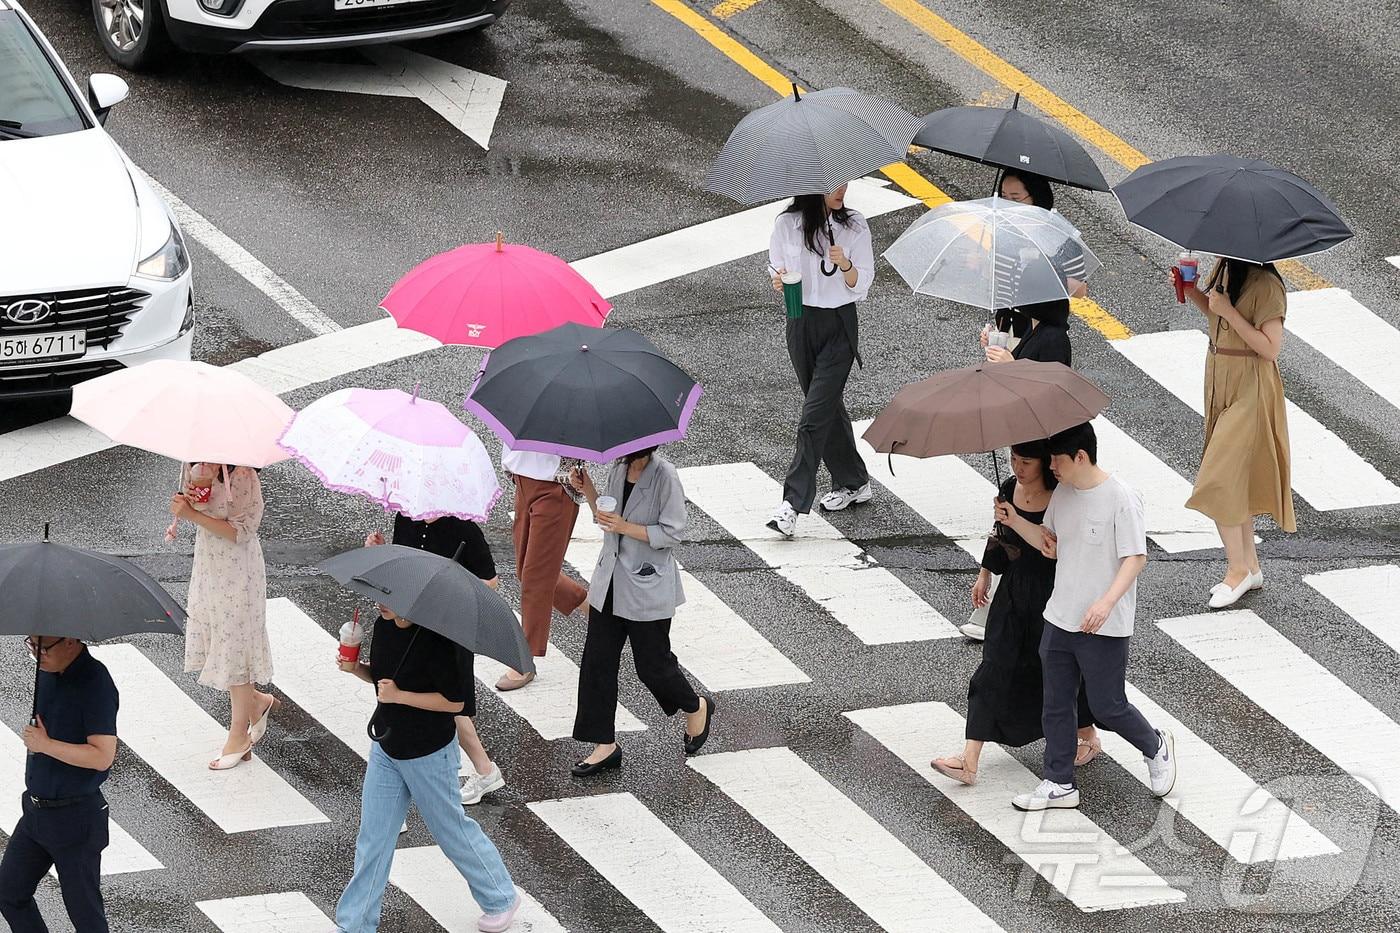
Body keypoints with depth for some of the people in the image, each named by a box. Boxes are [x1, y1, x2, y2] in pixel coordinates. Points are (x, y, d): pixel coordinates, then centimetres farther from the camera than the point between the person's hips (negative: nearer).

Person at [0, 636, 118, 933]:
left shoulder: (94, 683, -21)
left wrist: (45, 745, -21)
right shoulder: (47, 672, 4)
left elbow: (102, 757, -26)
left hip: (76, 819, -8)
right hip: (36, 811, 8)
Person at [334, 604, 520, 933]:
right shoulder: (383, 626, -3)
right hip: (386, 748, 7)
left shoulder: (438, 641, -26)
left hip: (429, 754, -7)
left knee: (451, 829, 12)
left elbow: (455, 702, -22)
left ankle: (501, 899, 33)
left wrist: (399, 695, -26)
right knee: (372, 838, 10)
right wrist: (355, 668, -8)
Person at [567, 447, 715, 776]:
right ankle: (605, 745, 12)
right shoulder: (618, 469, 3)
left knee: (652, 665, 5)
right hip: (611, 582, 7)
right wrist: (589, 491, -2)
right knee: (597, 662, 4)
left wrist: (626, 527, -24)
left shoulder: (664, 475, -18)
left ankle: (697, 708, 35)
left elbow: (672, 533, -17)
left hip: (648, 586, -7)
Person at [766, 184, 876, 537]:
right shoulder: (787, 224, -1)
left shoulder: (854, 226, -3)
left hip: (839, 325, -3)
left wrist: (845, 265, -23)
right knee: (828, 406, 13)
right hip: (801, 323, 3)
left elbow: (862, 285, -3)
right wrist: (779, 281, -15)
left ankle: (793, 503, -13)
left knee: (815, 414, -10)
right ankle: (853, 483, 31)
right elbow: (778, 272, 8)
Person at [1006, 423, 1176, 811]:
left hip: (1104, 627, -7)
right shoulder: (1063, 494, 5)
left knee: (1107, 707, 3)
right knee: (1055, 706, 11)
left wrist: (1107, 602, -31)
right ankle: (1059, 784, 20)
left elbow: (1136, 558, -19)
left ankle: (1156, 748, 30)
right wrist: (1014, 520, -2)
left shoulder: (1121, 498, -18)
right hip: (1059, 619, 7)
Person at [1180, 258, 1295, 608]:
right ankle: (1251, 567, 25)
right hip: (1221, 382, 9)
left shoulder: (1265, 286, -21)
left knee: (1220, 479, -8)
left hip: (1250, 391, -9)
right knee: (1235, 478, 15)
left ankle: (1238, 569, 5)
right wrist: (1192, 292, 2)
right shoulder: (1223, 269, 3)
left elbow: (1270, 348, -22)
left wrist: (1228, 311, -25)